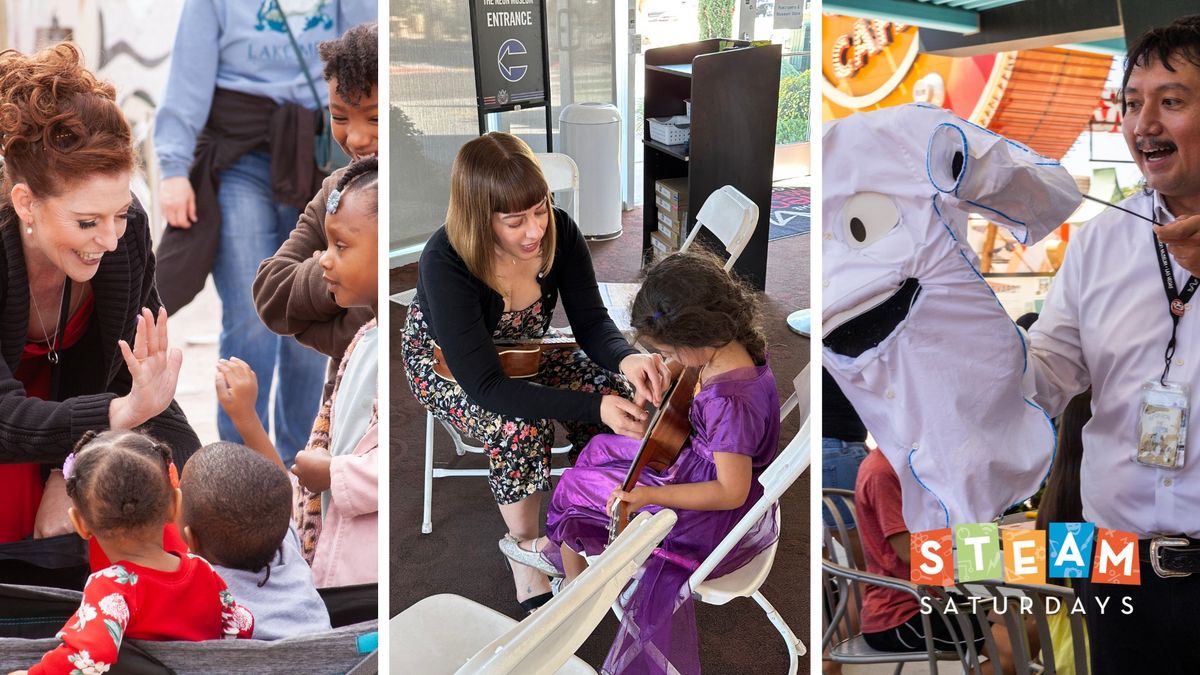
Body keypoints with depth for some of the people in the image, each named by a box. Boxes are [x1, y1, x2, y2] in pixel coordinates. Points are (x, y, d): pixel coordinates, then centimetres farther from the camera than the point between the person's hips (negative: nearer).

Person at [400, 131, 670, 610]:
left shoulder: (559, 231, -24)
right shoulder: (444, 262, -37)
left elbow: (591, 323, -16)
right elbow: (485, 385, -38)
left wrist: (626, 358, -41)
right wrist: (593, 407, -46)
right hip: (446, 366, -4)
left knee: (614, 386, -20)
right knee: (522, 424, -31)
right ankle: (525, 545, -9)